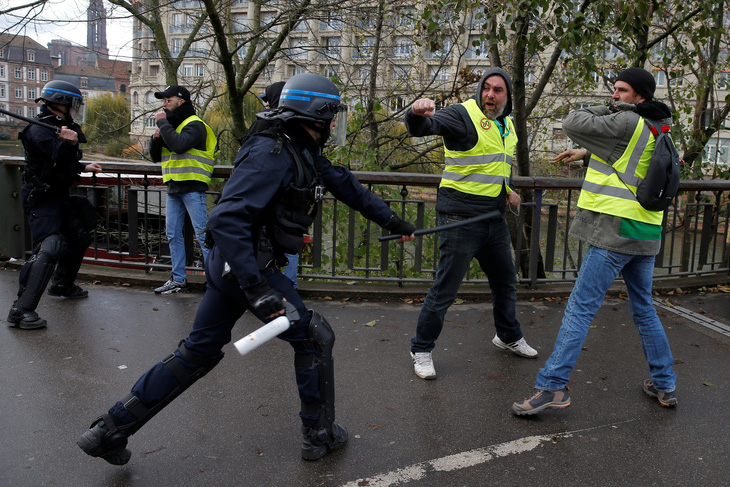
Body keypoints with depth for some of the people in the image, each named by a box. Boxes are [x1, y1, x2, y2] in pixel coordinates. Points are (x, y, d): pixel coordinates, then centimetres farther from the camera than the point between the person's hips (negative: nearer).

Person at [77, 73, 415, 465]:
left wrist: (393, 222, 23)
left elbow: (347, 187, 19)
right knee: (314, 340, 6)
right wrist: (256, 287, -32)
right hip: (248, 267, -10)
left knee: (198, 352, 17)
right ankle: (319, 435, 23)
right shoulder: (271, 154, -21)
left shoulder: (307, 154, 9)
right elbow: (227, 218, -29)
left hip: (229, 266, 10)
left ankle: (110, 430, 27)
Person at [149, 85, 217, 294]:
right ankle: (178, 279, 18)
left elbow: (180, 145, -28)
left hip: (192, 188, -9)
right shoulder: (170, 125, 18)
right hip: (174, 188, 9)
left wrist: (162, 123, -16)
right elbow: (155, 157, 18)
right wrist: (156, 138, -1)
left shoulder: (194, 124, -9)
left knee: (202, 233, -8)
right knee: (173, 234, 10)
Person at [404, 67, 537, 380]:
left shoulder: (507, 125, 15)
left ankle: (508, 336, 44)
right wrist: (418, 114, -51)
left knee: (506, 281, 20)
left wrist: (507, 190, 15)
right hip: (460, 218, -8)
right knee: (445, 289, -4)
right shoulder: (463, 115, -10)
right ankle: (421, 349, 14)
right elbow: (424, 126, -29)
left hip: (494, 219, 8)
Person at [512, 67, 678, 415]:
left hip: (616, 230, -9)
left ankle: (553, 385, -8)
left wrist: (609, 109, 6)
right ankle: (664, 385, 27)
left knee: (580, 307, -8)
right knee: (644, 310, 19)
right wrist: (587, 153, 31)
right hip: (646, 232, 9)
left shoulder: (627, 122, -10)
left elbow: (573, 124, -8)